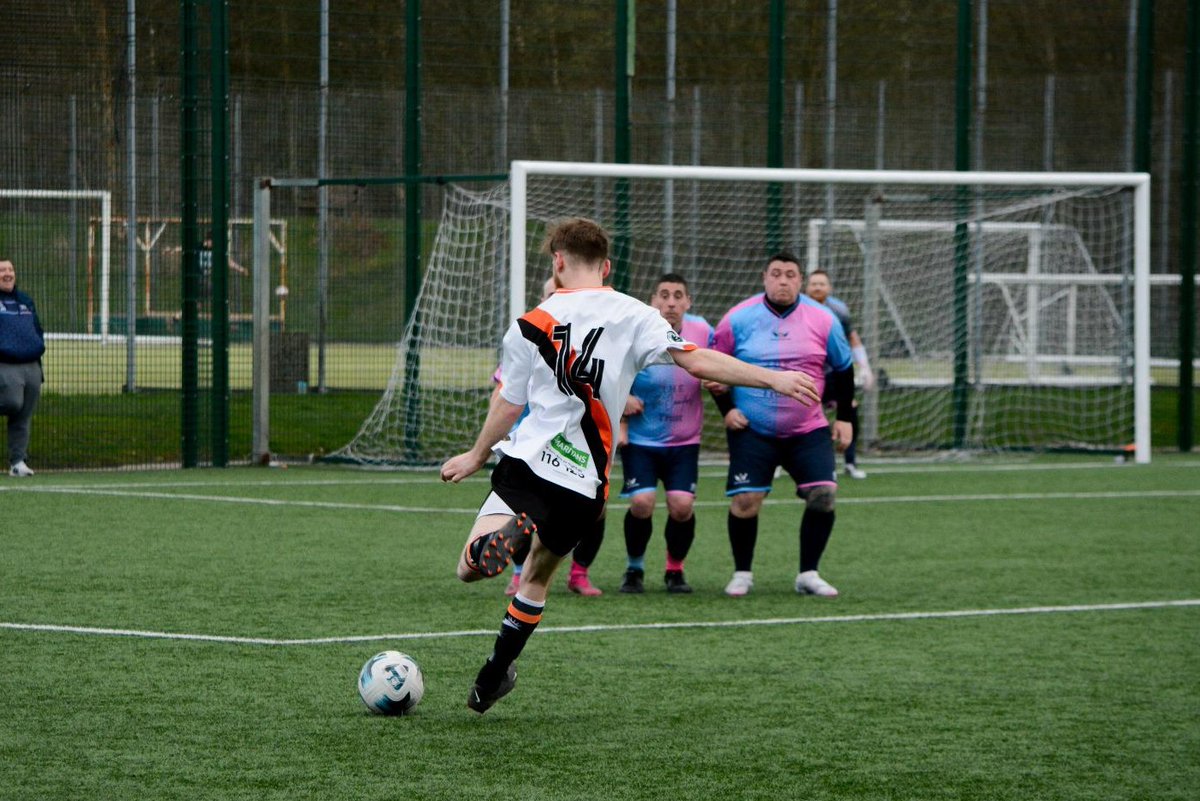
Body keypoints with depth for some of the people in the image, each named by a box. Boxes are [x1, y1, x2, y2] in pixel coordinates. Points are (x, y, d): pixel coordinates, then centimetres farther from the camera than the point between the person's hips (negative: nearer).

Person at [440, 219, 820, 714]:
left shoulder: (531, 324, 2)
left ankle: (506, 536, -42)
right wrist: (772, 379, -7)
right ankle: (492, 679, 26)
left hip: (527, 464, -2)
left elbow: (508, 407, 9)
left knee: (469, 568, -9)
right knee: (537, 577, 24)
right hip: (585, 484, 2)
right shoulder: (633, 317, 1)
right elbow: (697, 362, -10)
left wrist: (476, 457, 25)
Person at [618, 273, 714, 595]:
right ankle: (634, 569, 10)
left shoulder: (702, 332, -4)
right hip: (640, 438, -2)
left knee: (682, 505, -12)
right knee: (641, 503, -16)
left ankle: (675, 570, 14)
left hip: (684, 441, 2)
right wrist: (620, 397, -14)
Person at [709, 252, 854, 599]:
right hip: (751, 431, -2)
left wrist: (844, 417, 9)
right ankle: (742, 574, 10)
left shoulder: (823, 320, -1)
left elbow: (842, 369, 12)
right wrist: (727, 409, -4)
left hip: (808, 430, 2)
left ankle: (808, 574, 2)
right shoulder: (738, 319, -5)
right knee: (744, 501, -11)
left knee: (823, 494, -12)